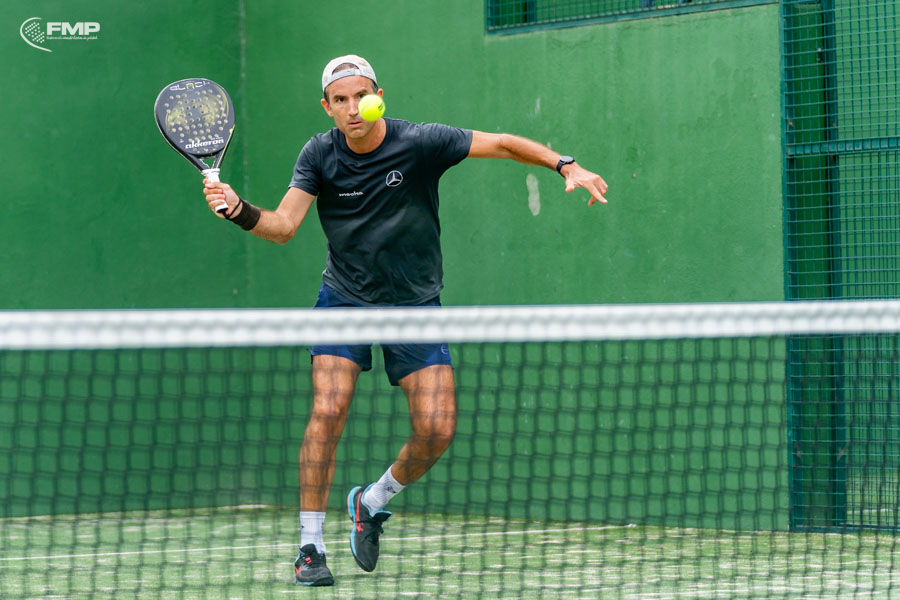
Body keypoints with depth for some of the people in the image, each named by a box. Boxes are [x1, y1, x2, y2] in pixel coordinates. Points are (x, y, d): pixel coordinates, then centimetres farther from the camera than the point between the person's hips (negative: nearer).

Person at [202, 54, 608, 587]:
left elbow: (503, 144, -12)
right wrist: (241, 211, -32)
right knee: (328, 411, -18)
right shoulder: (320, 155, -8)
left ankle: (373, 501, 20)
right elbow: (284, 226, -12)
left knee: (438, 429, -9)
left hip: (415, 304, 0)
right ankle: (311, 547, -8)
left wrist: (566, 165, -24)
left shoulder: (419, 143, -15)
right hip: (345, 300, 0)